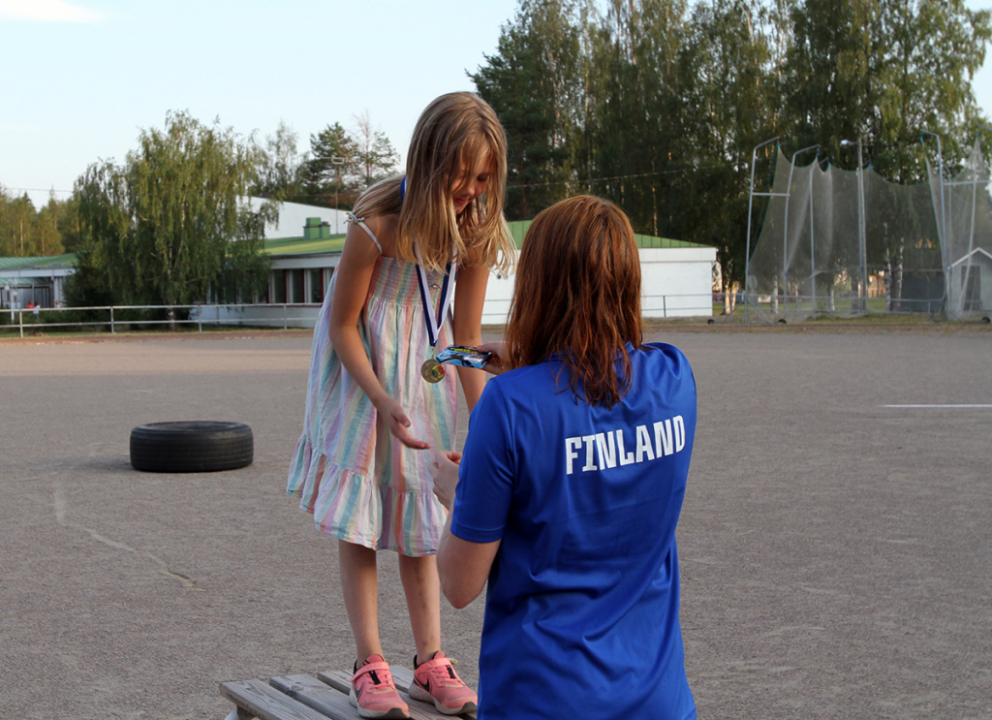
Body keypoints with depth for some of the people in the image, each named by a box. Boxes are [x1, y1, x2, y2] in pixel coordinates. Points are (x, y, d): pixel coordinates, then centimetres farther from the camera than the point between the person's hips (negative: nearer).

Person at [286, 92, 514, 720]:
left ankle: (431, 662, 12)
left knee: (416, 509, 8)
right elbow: (344, 325, -18)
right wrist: (381, 400, -28)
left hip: (424, 366, 4)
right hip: (361, 363, -4)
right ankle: (370, 666, 1)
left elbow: (468, 336, -7)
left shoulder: (475, 230, -15)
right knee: (358, 512, -4)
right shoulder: (378, 225, -29)